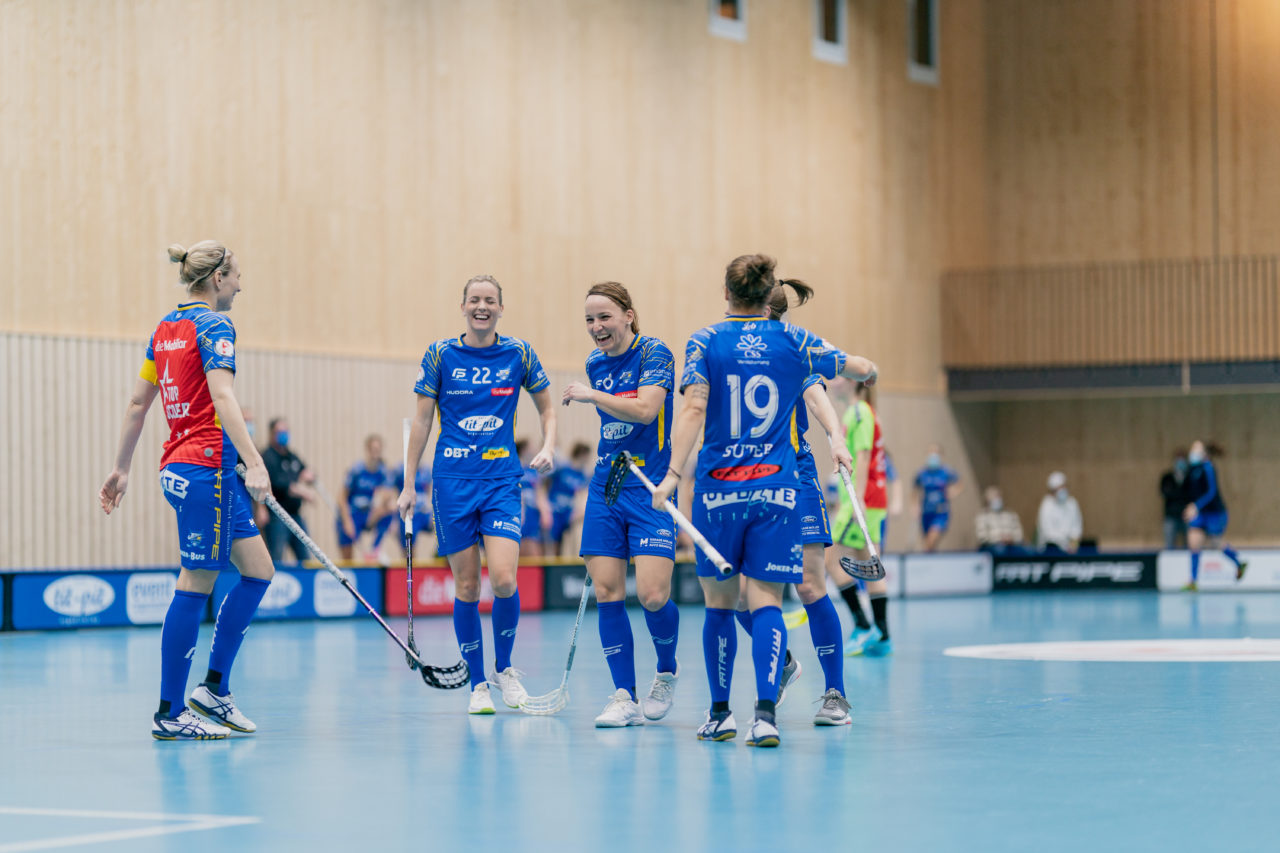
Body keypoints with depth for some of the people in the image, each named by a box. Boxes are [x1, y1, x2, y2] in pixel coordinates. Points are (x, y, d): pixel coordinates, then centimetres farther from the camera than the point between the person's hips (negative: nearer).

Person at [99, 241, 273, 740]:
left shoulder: (165, 328, 16)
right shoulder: (213, 325, -10)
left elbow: (137, 404, 18)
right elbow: (222, 398, -23)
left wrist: (121, 469, 23)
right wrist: (254, 463, -30)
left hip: (178, 468, 9)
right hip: (206, 468, -9)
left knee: (258, 571, 11)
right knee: (195, 587, -5)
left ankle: (214, 690, 10)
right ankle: (169, 714, -1)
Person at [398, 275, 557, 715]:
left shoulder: (519, 353, 3)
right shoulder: (440, 355, 1)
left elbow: (547, 407, 15)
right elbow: (421, 420, 6)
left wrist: (547, 448, -3)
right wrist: (409, 484, 4)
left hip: (502, 481, 0)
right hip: (452, 481, 0)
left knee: (503, 579, -14)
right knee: (466, 585, 1)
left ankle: (504, 667, 10)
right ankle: (477, 684, 14)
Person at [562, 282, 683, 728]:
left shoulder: (654, 353, -8)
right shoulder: (595, 364, 12)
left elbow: (645, 410, -22)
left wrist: (590, 394, -19)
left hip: (650, 488, -6)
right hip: (605, 487, 6)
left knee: (652, 595, -13)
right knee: (606, 593, -3)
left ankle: (667, 670, 15)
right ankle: (625, 698, 3)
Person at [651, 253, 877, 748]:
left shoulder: (705, 342, 0)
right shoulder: (793, 341, 4)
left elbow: (693, 411, -12)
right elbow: (863, 369, 13)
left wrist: (673, 474, -15)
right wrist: (866, 370, 36)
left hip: (718, 488, 0)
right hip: (777, 489, 0)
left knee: (719, 604, 12)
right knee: (765, 602, -3)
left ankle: (720, 713, 19)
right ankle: (765, 712, -20)